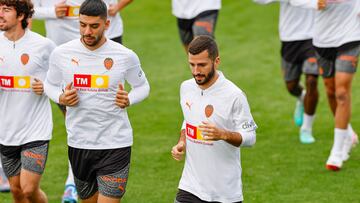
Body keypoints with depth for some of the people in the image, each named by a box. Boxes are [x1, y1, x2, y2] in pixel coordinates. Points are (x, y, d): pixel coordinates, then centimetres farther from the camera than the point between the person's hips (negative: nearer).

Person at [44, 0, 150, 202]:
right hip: (78, 144, 3)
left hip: (115, 145, -3)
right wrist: (61, 98, -8)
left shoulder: (126, 56, -6)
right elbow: (50, 84, 14)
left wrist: (128, 100, -11)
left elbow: (142, 86, 10)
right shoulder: (61, 53, -2)